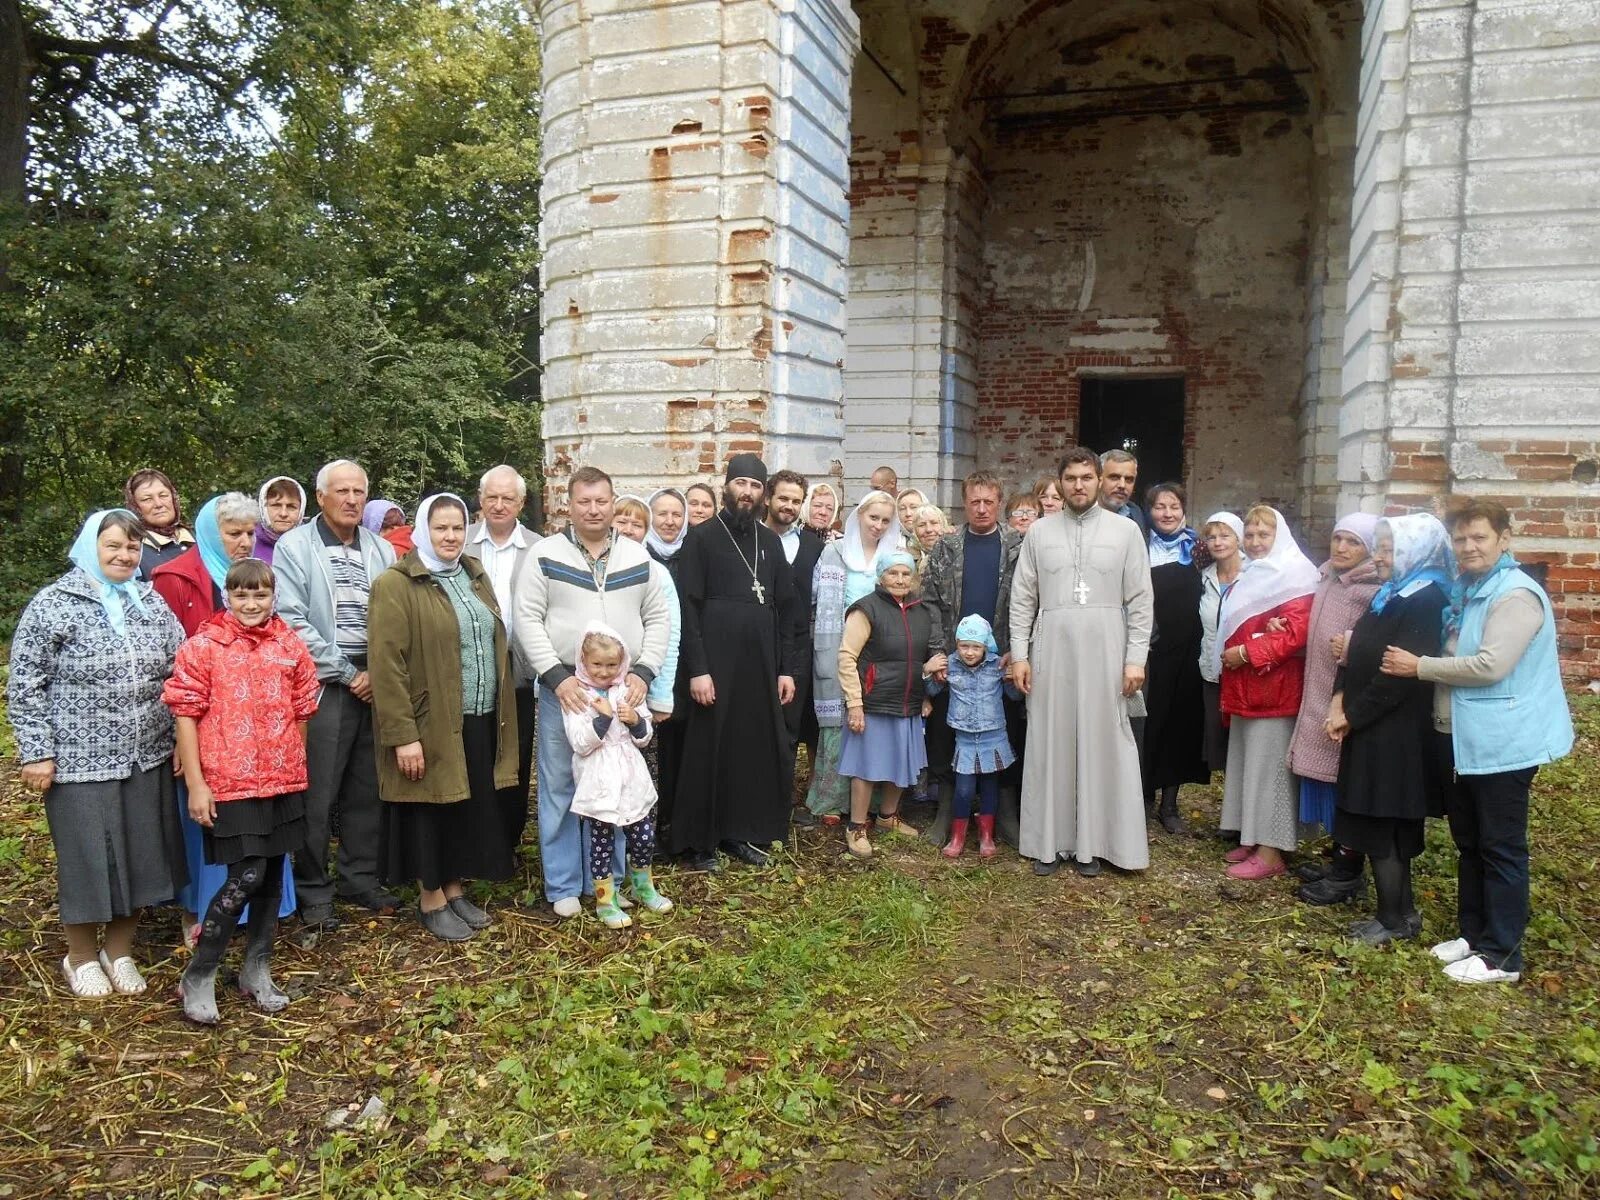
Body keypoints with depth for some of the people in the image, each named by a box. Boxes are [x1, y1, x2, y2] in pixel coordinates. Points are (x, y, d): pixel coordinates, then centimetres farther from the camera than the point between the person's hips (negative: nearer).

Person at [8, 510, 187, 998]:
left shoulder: (153, 603, 7)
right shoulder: (51, 605, -6)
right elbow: (25, 687, -6)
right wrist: (36, 753, -9)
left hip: (147, 758, 4)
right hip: (80, 760, -4)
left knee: (141, 854, 10)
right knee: (87, 858, 6)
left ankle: (119, 950, 29)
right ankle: (82, 956, 28)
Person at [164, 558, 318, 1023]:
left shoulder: (290, 646, 6)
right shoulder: (202, 646, -4)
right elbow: (186, 715, -5)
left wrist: (295, 768, 13)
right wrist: (195, 783, -9)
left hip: (283, 781, 4)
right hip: (229, 784, -4)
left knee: (273, 874, 10)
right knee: (245, 877, -9)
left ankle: (257, 970, 25)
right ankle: (198, 976, 8)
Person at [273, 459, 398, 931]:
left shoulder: (382, 550, 11)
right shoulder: (295, 547, -1)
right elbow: (293, 622, -9)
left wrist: (378, 674, -5)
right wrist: (348, 673, -10)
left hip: (374, 684, 4)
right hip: (321, 685, -4)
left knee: (367, 791, 11)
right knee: (317, 796, 0)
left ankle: (361, 879, 25)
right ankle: (313, 893, 13)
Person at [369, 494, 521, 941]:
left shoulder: (476, 576, 12)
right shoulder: (396, 585, -11)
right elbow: (387, 665, -16)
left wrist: (502, 715, 12)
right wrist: (403, 735, -20)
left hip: (481, 722, 7)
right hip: (431, 724, -6)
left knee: (472, 810, 14)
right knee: (433, 812, 6)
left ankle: (455, 890, 30)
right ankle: (431, 901, 22)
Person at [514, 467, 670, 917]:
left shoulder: (637, 556, 7)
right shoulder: (546, 554, -1)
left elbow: (658, 618, 8)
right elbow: (528, 619, -5)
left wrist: (643, 672, -4)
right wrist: (557, 676, -13)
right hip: (563, 687, -2)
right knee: (560, 788, 5)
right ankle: (563, 887, 17)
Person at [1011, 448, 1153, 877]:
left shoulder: (1125, 530, 3)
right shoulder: (1039, 532, 6)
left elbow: (1140, 600, 2)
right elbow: (1022, 599, 6)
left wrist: (1136, 658, -4)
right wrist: (1019, 654, 1)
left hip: (1104, 656, -1)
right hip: (1050, 655, 1)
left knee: (1101, 746, 3)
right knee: (1050, 746, 5)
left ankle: (1092, 843, 14)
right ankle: (1048, 842, 14)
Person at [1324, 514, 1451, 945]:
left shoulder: (1424, 601, -17)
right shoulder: (1388, 595, 12)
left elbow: (1399, 675, -22)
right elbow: (1358, 654, 12)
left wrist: (1350, 714, -14)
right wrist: (1340, 699, -3)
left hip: (1395, 737, -9)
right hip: (1373, 732, 9)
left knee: (1381, 830, 0)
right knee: (1391, 829, 15)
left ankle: (1393, 921, 12)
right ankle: (1403, 911, 26)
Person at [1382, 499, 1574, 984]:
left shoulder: (1516, 595, -15)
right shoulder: (1463, 592, 13)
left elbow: (1490, 665, -25)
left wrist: (1419, 666, -16)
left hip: (1501, 743, -9)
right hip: (1458, 738, 9)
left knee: (1501, 849, 1)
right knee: (1468, 844, 17)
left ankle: (1502, 955, 10)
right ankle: (1472, 932, 29)